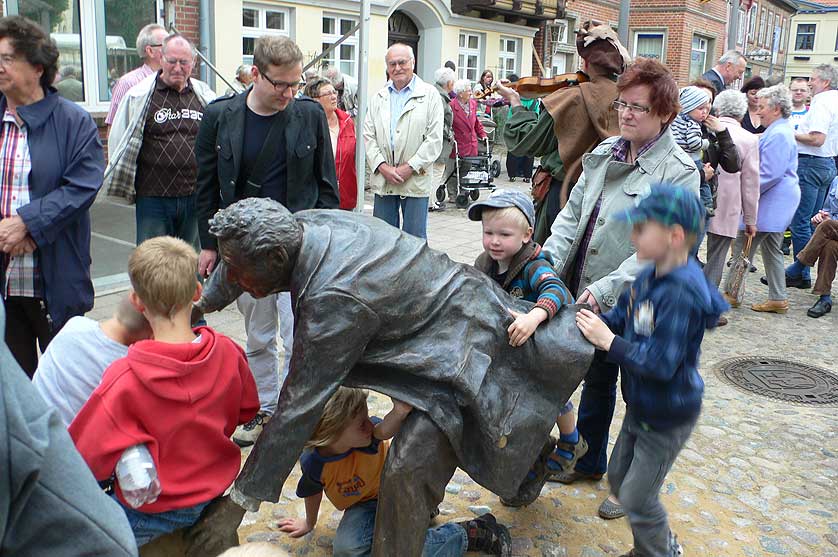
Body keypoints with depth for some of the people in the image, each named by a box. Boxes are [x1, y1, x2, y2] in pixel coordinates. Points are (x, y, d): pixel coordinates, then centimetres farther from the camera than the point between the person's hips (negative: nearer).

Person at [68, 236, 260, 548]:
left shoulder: (124, 379, -28)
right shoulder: (228, 353, -15)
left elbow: (89, 458, -23)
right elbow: (247, 411, 3)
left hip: (154, 513, -5)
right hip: (215, 492, 6)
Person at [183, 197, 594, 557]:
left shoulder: (336, 297, -35)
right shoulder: (302, 225, -11)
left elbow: (299, 406, -31)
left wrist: (239, 504, -24)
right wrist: (201, 304, 18)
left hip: (466, 344, -10)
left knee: (407, 467, -20)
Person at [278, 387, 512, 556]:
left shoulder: (367, 436, -30)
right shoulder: (312, 462, -23)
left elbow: (384, 430, -55)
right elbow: (313, 493, -1)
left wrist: (400, 412, -74)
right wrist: (309, 523, 16)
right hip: (365, 504, 3)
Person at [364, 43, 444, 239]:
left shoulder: (429, 95, 1)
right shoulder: (378, 98, 13)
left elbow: (434, 139, -6)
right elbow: (368, 136, 7)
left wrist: (410, 168, -12)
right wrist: (383, 167, -8)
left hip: (415, 181, -3)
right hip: (382, 180, 4)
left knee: (415, 238, 2)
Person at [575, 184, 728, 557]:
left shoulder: (681, 293, -32)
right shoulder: (650, 276, -4)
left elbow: (660, 363, -32)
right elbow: (622, 316, 11)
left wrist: (608, 341, -26)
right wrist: (596, 322, -7)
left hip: (667, 416, -9)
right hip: (640, 406, 9)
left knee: (637, 498, 5)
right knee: (618, 480, 23)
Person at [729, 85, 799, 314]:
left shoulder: (778, 135, -18)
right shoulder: (779, 131, 15)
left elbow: (770, 175, -22)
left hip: (772, 202, -11)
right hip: (776, 202, 11)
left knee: (742, 245, -5)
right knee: (771, 248, 15)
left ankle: (731, 294, 3)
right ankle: (778, 298, 21)